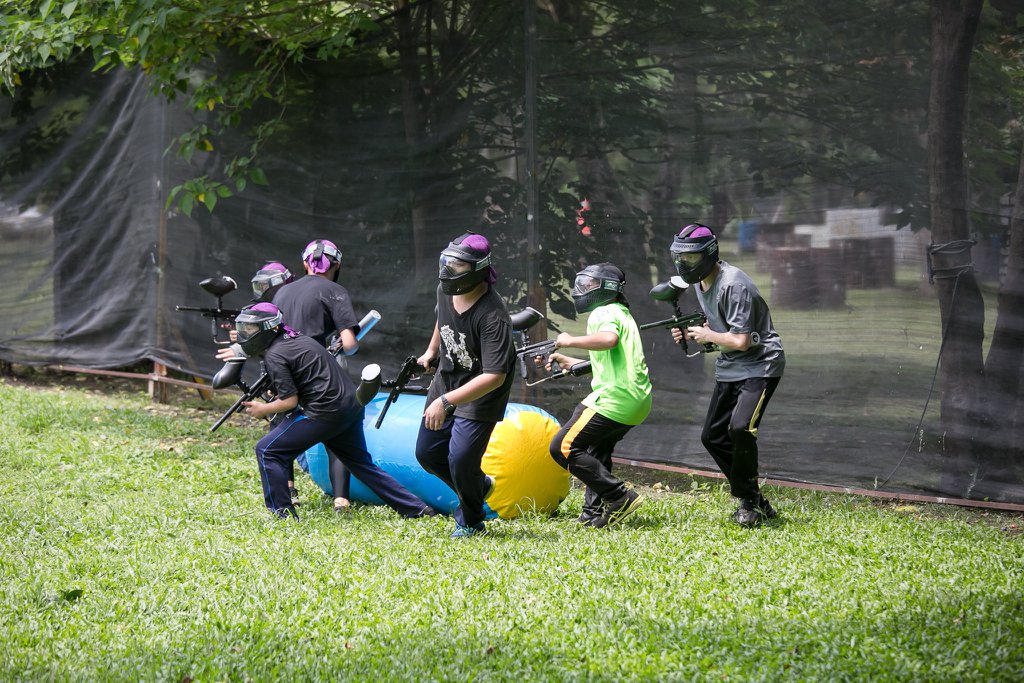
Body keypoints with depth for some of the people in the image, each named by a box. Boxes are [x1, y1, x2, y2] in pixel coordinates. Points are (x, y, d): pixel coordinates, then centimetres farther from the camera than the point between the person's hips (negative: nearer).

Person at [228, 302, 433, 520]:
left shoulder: (274, 355, -9)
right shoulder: (298, 338, 18)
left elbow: (290, 401, -13)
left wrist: (263, 409, 5)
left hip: (325, 411, -9)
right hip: (352, 405, 9)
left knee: (268, 451, 0)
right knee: (361, 463, 22)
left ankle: (282, 513, -1)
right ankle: (416, 508, 21)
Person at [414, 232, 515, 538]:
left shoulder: (493, 317, -33)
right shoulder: (446, 290, -10)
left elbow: (494, 376, -36)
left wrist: (446, 402, -39)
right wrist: (431, 351, 27)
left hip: (481, 395, -8)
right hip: (446, 382, 8)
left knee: (461, 458, -13)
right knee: (427, 454, 12)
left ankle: (470, 522, 14)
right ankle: (479, 485, 39)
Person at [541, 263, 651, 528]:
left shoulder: (603, 312, -6)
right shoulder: (622, 314, 25)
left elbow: (608, 339, -30)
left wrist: (570, 341, -18)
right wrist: (566, 361, 30)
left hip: (615, 397, -11)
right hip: (640, 400, 11)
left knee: (564, 448, -9)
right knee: (597, 452, 27)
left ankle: (621, 497, -12)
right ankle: (594, 512, 24)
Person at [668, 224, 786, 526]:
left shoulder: (732, 285, -24)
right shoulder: (701, 284, 6)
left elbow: (740, 341, -28)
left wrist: (706, 335, -13)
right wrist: (690, 333, 1)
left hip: (760, 364, -10)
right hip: (729, 368, 10)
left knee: (740, 428, -27)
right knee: (713, 436, 9)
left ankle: (748, 499, -9)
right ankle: (755, 502, 18)